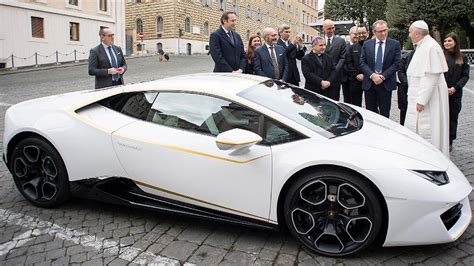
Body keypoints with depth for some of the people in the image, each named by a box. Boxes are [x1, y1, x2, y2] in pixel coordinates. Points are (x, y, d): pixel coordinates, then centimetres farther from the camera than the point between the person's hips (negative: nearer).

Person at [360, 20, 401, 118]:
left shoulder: (395, 44, 1)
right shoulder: (367, 44, 6)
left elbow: (396, 64, -4)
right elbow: (362, 63, 1)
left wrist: (383, 76, -13)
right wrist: (372, 75, -13)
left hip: (386, 83, -1)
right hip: (369, 83, 2)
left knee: (385, 113, 3)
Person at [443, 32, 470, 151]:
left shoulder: (462, 58, 6)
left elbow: (465, 75, 4)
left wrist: (455, 88, -10)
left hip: (455, 94, 2)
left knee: (453, 118, 8)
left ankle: (449, 142, 18)